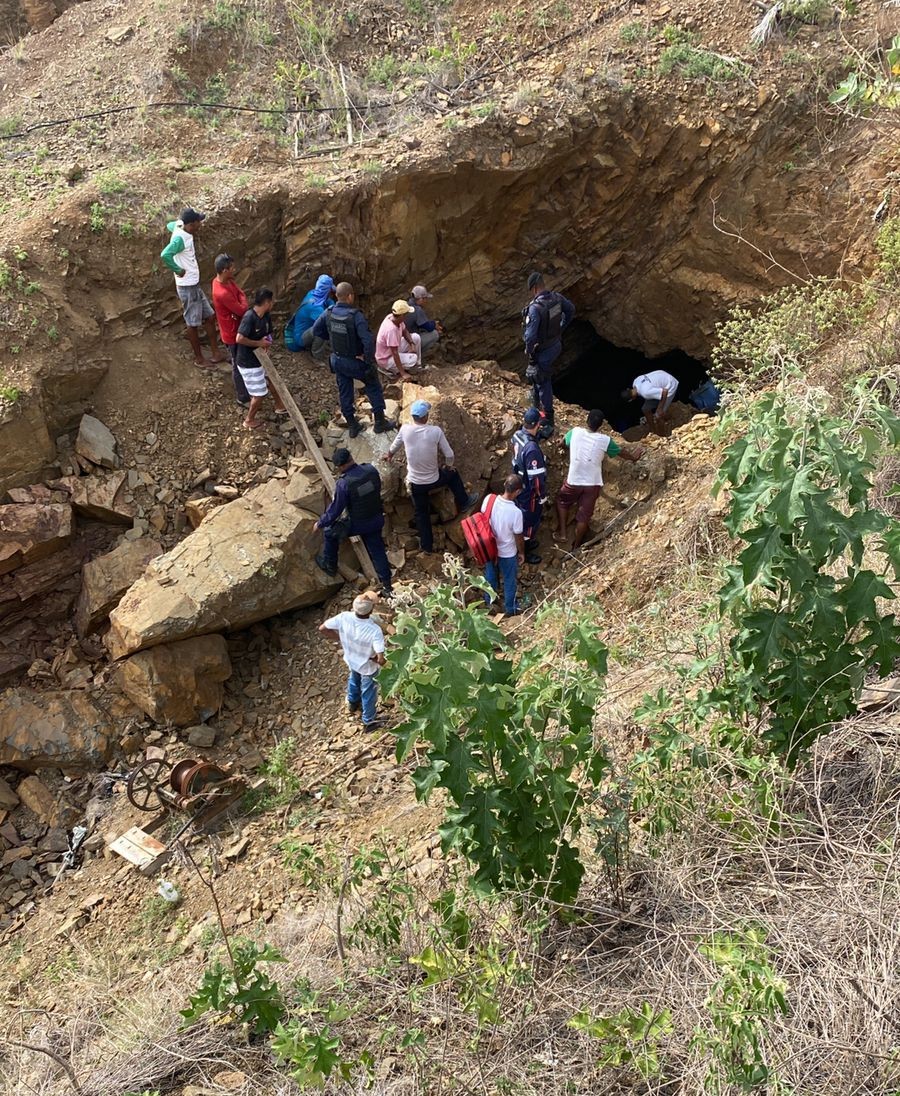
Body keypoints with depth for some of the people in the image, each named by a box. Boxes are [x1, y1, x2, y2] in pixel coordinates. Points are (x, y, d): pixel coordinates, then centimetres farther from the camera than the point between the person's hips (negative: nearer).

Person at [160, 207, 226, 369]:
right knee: (193, 323, 4)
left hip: (194, 286, 9)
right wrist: (178, 270, -25)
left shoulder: (180, 229, 4)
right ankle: (199, 359, 17)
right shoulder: (180, 238, -24)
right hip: (187, 288, -9)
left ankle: (216, 353, 23)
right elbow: (165, 254, -39)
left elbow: (170, 225, 28)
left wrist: (181, 221, 13)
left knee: (209, 317, 15)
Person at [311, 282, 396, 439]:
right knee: (374, 389, 16)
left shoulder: (328, 313, -11)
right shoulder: (356, 316, -29)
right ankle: (380, 422, 24)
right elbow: (368, 341, -35)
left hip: (337, 360, 5)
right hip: (356, 361, -5)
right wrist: (368, 359, -19)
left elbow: (316, 330, 4)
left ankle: (353, 426, 28)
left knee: (345, 393, 18)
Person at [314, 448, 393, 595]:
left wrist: (320, 523, -1)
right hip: (377, 521, 5)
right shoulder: (371, 470, -13)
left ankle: (330, 565, 38)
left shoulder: (344, 484, -28)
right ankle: (387, 586, 25)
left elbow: (335, 509, -17)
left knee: (330, 531, 21)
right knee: (377, 551, 20)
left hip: (357, 525, -5)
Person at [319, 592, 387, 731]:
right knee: (368, 693, 23)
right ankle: (369, 722, 47)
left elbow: (322, 628, -15)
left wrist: (339, 638, 0)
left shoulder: (344, 618, -31)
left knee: (354, 680, 37)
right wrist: (375, 659, -18)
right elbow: (381, 660, -43)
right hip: (368, 667, -4)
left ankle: (353, 702, 66)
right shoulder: (375, 630, -42)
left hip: (351, 660, 4)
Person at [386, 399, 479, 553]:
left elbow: (395, 444, 9)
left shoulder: (405, 429, -14)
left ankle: (426, 545, 28)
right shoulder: (435, 431, -20)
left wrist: (390, 455, 32)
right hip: (434, 480, -1)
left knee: (421, 512, 20)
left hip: (415, 482, 1)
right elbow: (449, 455, -13)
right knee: (453, 474, 31)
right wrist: (449, 466, 10)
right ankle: (463, 503, 46)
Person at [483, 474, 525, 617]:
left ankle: (489, 601, 53)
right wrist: (521, 553, 0)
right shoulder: (516, 512, -33)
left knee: (490, 575, 30)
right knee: (510, 580, 21)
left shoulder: (489, 499, -21)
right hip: (507, 552, -5)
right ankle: (510, 608, 42)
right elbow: (518, 537, -19)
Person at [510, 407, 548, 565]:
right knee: (530, 521, 13)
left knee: (521, 516, 28)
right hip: (529, 492, -8)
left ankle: (525, 542, 49)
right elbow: (536, 477, -30)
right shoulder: (532, 448, -38)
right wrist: (542, 495, -16)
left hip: (518, 486, 8)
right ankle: (524, 553, 30)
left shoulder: (517, 435, -12)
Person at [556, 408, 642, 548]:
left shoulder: (575, 432, -10)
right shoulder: (605, 440, -10)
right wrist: (633, 457, 30)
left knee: (562, 502, 28)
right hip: (593, 484, 0)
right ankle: (576, 546, 23)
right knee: (584, 516, 12)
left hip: (573, 481, 0)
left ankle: (563, 533, 25)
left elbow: (564, 441, 14)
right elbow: (622, 453, 8)